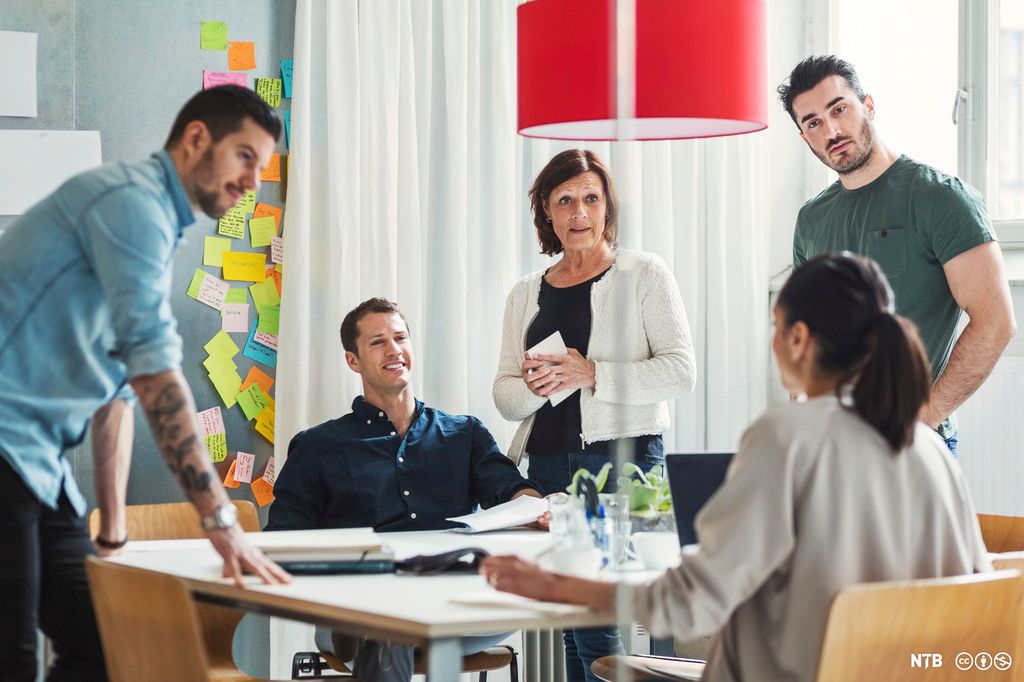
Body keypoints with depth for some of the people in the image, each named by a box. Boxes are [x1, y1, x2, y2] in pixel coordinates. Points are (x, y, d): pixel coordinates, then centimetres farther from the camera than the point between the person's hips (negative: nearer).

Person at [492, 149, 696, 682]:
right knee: (570, 629, 5)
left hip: (624, 461, -5)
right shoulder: (526, 295, 16)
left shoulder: (644, 274, 3)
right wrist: (533, 386, -9)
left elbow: (680, 370, -6)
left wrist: (591, 374, -15)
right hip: (547, 466, 5)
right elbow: (504, 396, 14)